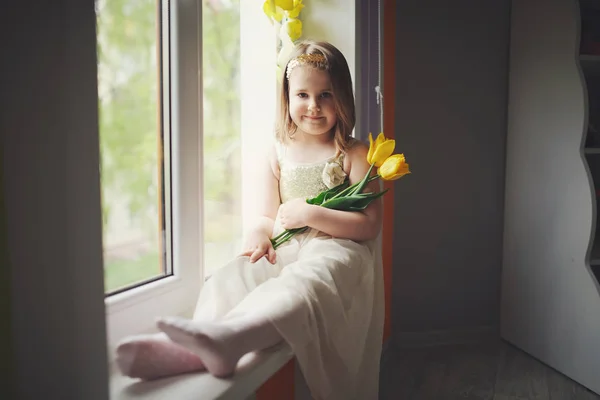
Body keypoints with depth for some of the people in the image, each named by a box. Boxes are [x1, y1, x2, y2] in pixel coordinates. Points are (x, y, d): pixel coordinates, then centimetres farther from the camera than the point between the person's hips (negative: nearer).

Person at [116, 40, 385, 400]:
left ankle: (229, 337, -66)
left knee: (307, 280, -39)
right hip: (284, 250, 4)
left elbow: (369, 226, -3)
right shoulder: (276, 154, 16)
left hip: (336, 249, -4)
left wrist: (310, 213, -15)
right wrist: (260, 234, -13)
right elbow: (266, 217, 14)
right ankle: (192, 349, -54)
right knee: (231, 278, -27)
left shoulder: (355, 154, 5)